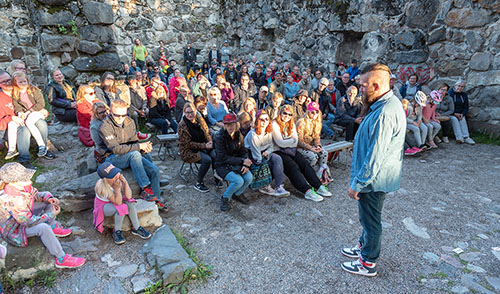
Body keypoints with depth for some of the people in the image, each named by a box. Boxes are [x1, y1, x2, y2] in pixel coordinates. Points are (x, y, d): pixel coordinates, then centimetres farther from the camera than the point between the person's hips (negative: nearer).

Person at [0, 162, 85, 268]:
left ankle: (53, 228, 9)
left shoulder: (19, 186, -17)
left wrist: (48, 198, -19)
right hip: (14, 231, -9)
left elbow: (36, 194, 1)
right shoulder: (12, 201, -39)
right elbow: (29, 222, -32)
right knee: (43, 227, -35)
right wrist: (51, 215, -26)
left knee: (48, 198, 3)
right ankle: (61, 259, -24)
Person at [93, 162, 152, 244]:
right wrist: (117, 188, -43)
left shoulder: (119, 178, -22)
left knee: (130, 203, -22)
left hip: (115, 201, 5)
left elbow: (128, 197, -23)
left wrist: (125, 182, -36)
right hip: (104, 206, -4)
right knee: (121, 208, -31)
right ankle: (117, 232, -9)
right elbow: (118, 203, -31)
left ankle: (136, 228, -8)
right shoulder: (101, 186, -33)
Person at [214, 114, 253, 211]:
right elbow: (224, 158, -20)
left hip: (237, 163, 5)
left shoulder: (238, 135, 0)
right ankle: (225, 197, 2)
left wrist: (246, 164, -15)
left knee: (249, 178, -19)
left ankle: (237, 194, 12)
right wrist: (242, 161, -22)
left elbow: (244, 151, 5)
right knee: (239, 181, -28)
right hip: (222, 166, -5)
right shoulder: (220, 137, -18)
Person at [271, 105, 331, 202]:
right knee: (293, 167, -27)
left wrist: (286, 141, -10)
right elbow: (280, 143, -15)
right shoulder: (274, 124, -6)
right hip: (279, 151, -6)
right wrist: (293, 139, -5)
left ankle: (318, 186, -21)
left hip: (291, 150, 6)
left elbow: (295, 143, 5)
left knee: (305, 164, -16)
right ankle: (307, 191, -36)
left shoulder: (291, 124, 14)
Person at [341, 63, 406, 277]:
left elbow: (375, 157, -29)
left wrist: (357, 184, -20)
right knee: (367, 217, 25)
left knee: (370, 219, 8)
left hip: (374, 179, -10)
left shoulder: (384, 114, -29)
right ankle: (364, 247, 47)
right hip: (375, 177, 10)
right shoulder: (390, 103, 6)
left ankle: (368, 263, 28)